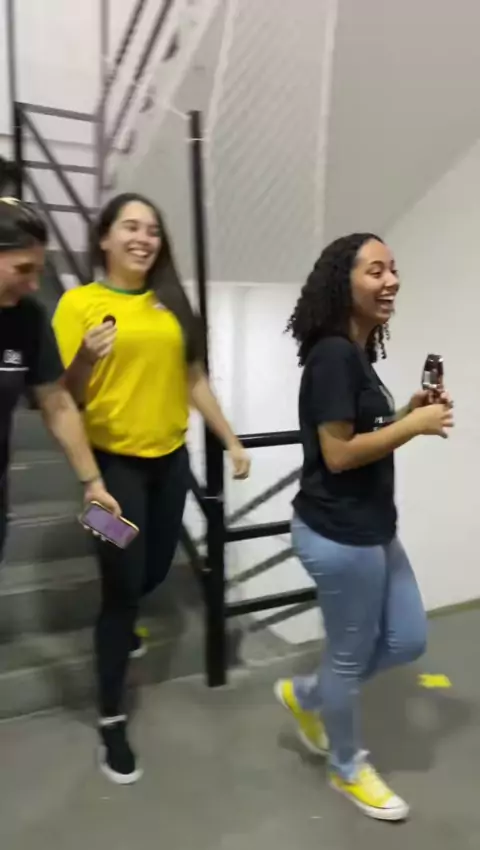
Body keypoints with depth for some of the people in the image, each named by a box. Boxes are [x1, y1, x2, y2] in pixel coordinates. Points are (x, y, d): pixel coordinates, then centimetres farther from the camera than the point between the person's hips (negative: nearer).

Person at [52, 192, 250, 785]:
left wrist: (231, 441, 10)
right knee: (122, 584, 0)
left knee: (155, 570, 17)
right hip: (114, 461, -4)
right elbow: (64, 395, -8)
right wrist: (87, 358, -28)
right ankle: (111, 722, 20)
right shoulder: (79, 303, -7)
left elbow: (194, 380, 11)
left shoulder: (171, 304, 5)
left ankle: (118, 623, 53)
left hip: (170, 458, 5)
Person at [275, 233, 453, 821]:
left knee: (407, 640, 19)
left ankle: (304, 695, 38)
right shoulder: (333, 354, -20)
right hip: (338, 535, -10)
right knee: (351, 656, 11)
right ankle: (347, 769, 38)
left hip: (371, 528, 10)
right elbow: (337, 453, -23)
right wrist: (414, 426, -17)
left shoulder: (357, 353, 10)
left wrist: (408, 414, -1)